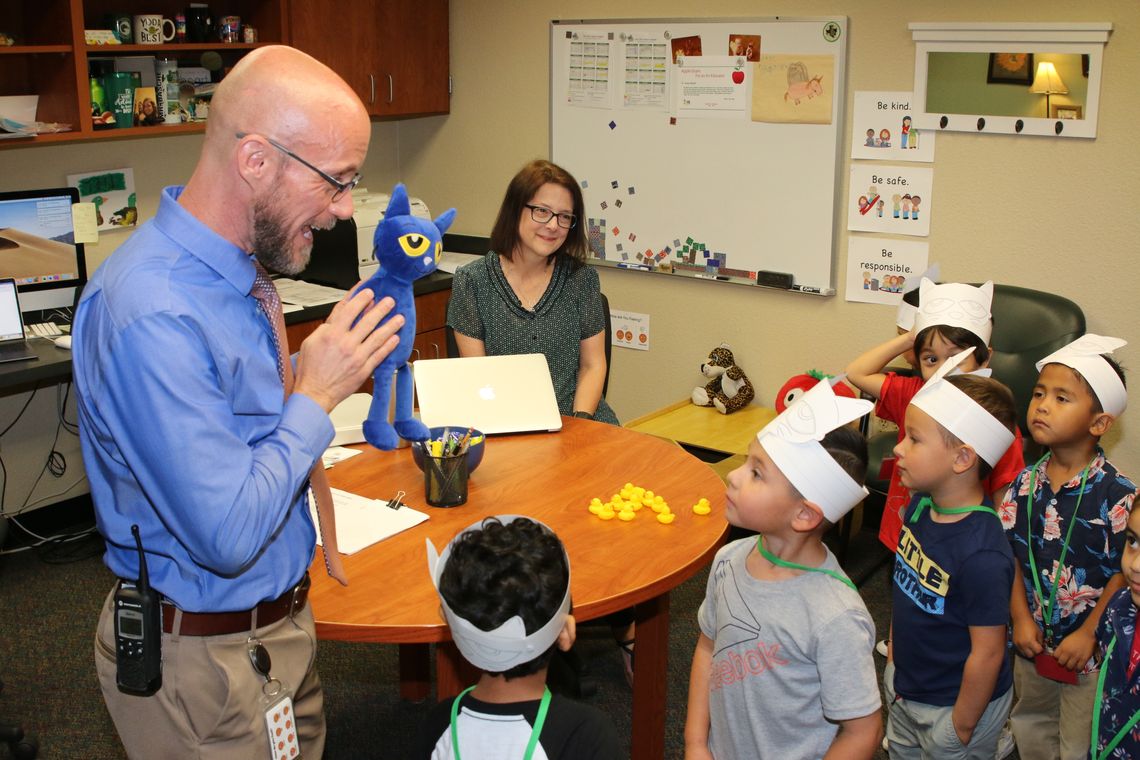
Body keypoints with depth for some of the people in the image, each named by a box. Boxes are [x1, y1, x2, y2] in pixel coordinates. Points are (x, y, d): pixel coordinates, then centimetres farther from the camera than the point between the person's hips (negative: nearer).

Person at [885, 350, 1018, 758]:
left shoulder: (981, 555, -35)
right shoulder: (920, 504, -11)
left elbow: (987, 653, -26)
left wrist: (963, 726, -16)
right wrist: (895, 648, 12)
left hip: (954, 704, -7)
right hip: (904, 686, 8)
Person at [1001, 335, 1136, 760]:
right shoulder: (1025, 484, -5)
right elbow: (1011, 554, 0)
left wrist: (1088, 634, -16)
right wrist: (1021, 618, -7)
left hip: (1086, 648, -4)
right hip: (1032, 640, 5)